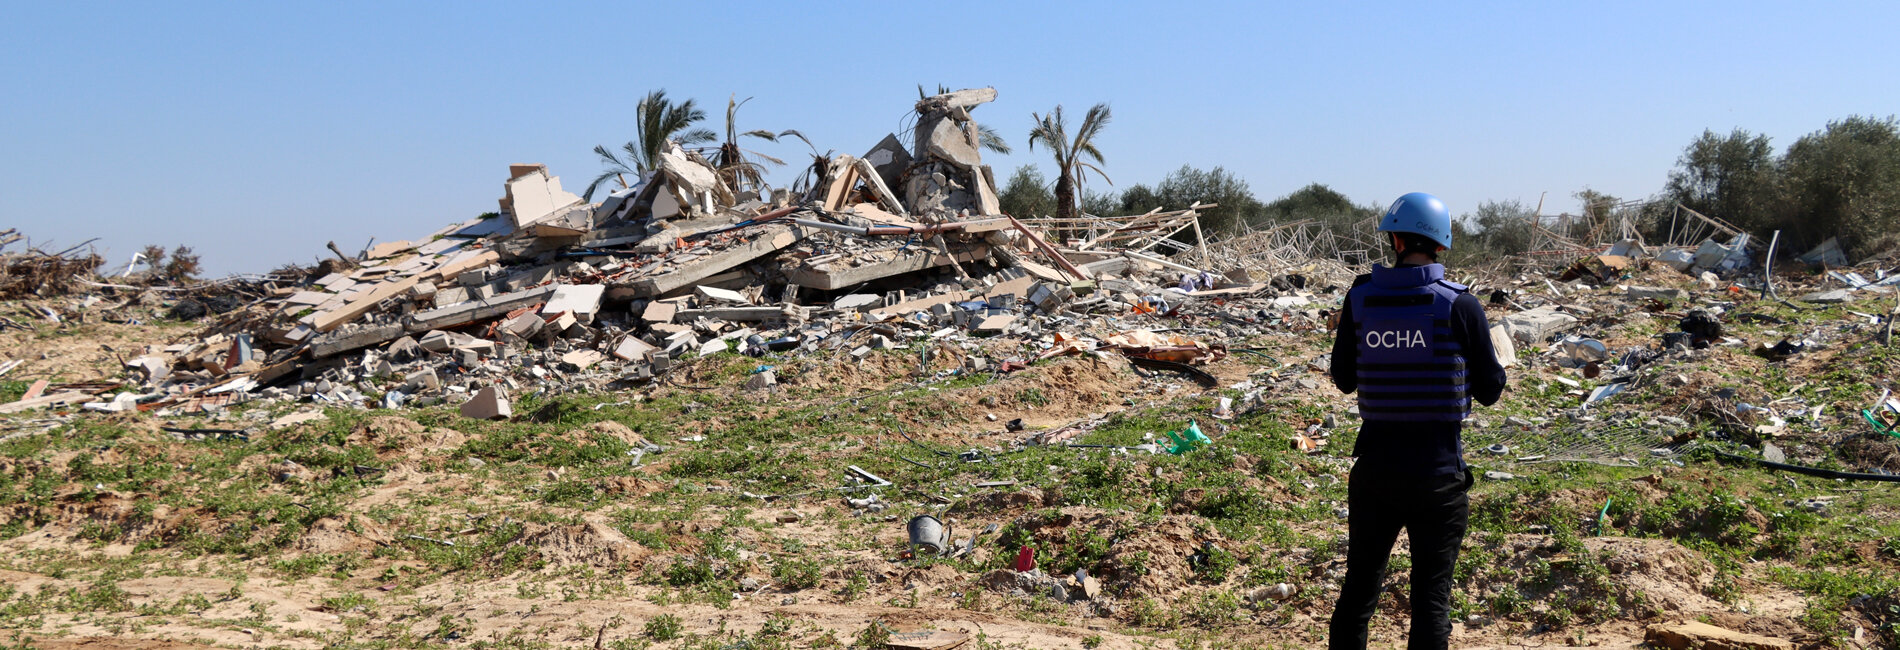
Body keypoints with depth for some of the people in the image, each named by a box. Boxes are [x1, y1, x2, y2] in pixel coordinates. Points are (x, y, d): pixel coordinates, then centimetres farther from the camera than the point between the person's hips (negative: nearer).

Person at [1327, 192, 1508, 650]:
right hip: (1437, 469, -2)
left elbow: (1343, 380, 6)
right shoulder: (1460, 305, -10)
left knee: (1359, 586, 16)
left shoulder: (1360, 299, -3)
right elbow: (1490, 390, -3)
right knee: (1431, 594, 7)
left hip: (1374, 463, 2)